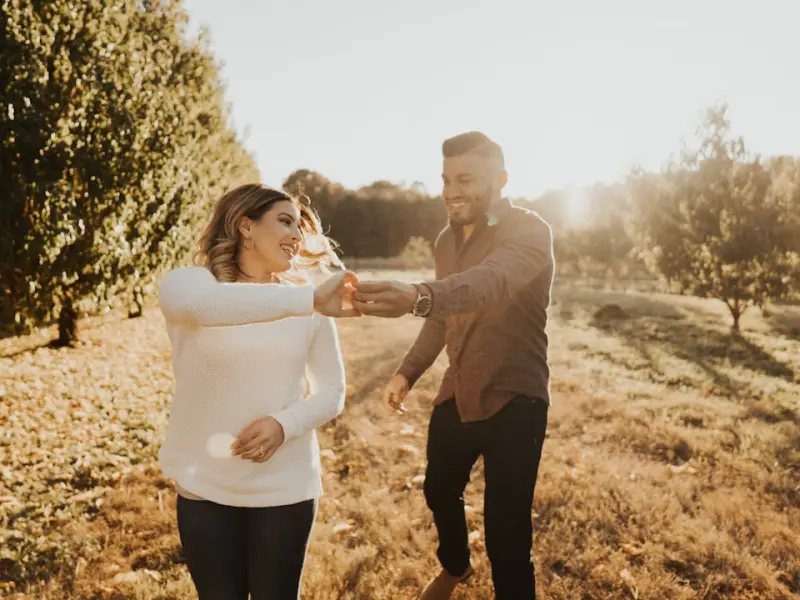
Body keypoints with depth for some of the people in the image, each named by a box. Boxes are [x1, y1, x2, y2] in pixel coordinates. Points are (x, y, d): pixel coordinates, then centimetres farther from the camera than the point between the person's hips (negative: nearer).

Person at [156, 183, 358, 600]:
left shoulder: (308, 308, -2)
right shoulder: (188, 282, -10)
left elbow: (332, 392, 1)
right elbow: (194, 302, -34)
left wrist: (284, 423, -19)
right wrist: (308, 299, -40)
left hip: (285, 489, 1)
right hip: (204, 488, -1)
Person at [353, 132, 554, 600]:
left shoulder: (529, 231, -19)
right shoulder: (447, 240, 5)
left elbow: (493, 281, -42)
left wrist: (418, 297, -60)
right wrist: (409, 371, 3)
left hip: (513, 400, -7)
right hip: (457, 395, 7)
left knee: (506, 531, -7)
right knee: (439, 492, 24)